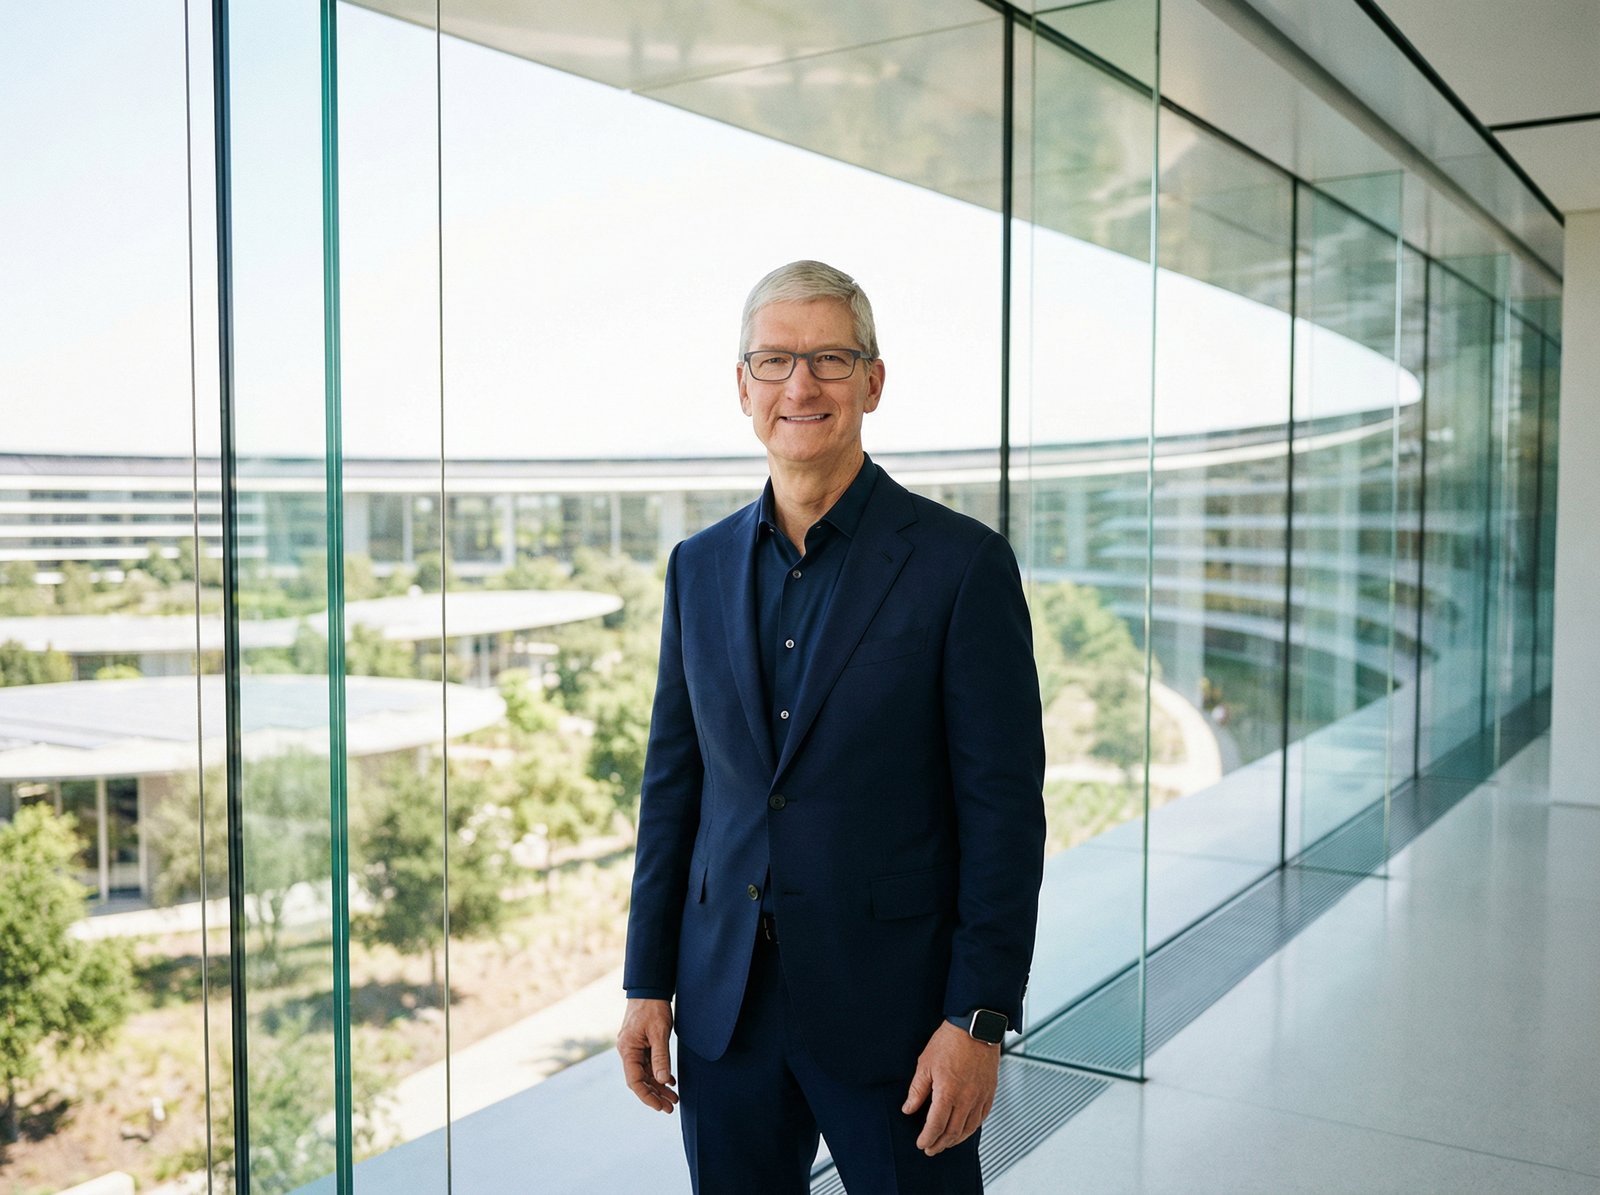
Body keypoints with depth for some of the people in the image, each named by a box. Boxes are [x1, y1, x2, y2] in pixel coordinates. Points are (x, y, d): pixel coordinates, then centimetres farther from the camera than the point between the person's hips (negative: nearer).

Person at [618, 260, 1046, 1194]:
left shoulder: (962, 564, -9)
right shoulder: (701, 566, 6)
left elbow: (1004, 808, -9)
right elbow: (673, 783, 9)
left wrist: (978, 1019, -12)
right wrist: (649, 983, 7)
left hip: (891, 1009, -4)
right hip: (727, 1007, 4)